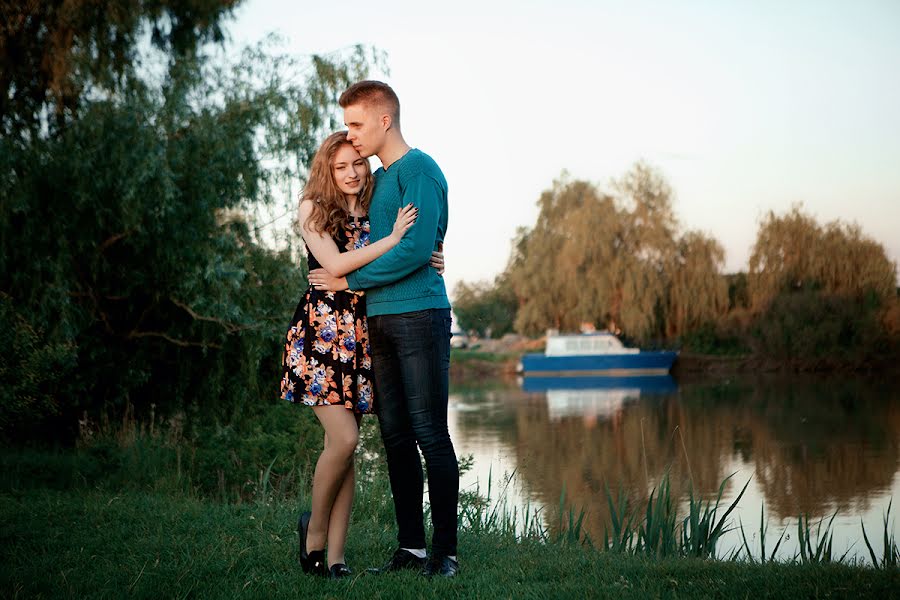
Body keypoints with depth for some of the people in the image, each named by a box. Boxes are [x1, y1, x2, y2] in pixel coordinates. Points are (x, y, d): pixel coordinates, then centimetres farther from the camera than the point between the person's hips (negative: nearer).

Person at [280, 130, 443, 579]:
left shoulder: (374, 215, 15)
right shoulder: (314, 209, 1)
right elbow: (335, 264, -12)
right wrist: (393, 239, -14)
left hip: (360, 335, 5)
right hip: (319, 330, -5)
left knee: (346, 444, 2)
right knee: (343, 438, -15)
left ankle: (335, 556, 5)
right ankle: (314, 532, 8)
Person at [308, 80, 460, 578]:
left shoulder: (419, 169, -6)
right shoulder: (378, 179, 20)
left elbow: (417, 248, -17)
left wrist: (349, 280, -10)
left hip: (419, 315, -8)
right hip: (380, 320, 8)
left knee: (430, 433, -6)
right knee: (395, 436, 8)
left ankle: (445, 551, -1)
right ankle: (410, 546, 14)